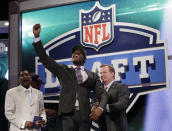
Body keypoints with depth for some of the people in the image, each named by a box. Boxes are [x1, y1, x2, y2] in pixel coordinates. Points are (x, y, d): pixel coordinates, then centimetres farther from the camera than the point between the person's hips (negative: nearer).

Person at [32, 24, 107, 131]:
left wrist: (100, 108, -12)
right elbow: (45, 59, 10)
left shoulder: (93, 76, 17)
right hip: (69, 113, -1)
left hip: (85, 114, 1)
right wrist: (37, 37, 1)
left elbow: (102, 94, 9)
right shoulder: (63, 70, 17)